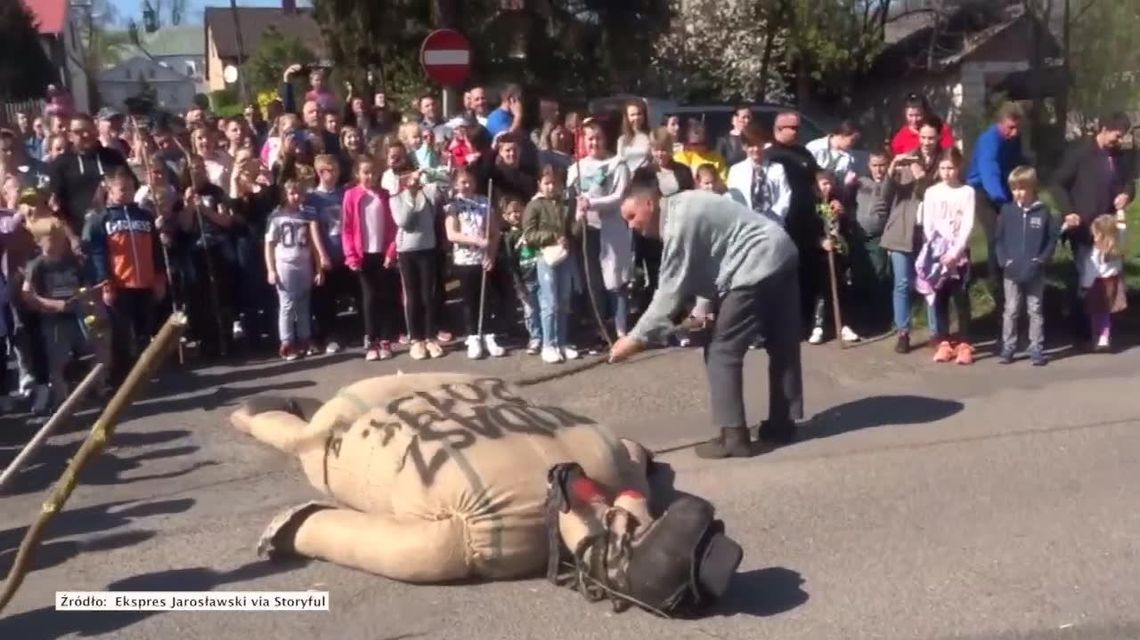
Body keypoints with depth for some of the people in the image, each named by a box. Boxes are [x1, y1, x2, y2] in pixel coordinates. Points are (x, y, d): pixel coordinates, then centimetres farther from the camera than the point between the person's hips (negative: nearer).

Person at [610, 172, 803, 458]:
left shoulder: (678, 223, -17)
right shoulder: (681, 207, 13)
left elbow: (670, 291, -18)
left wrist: (637, 338, -15)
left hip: (757, 267, -11)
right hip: (780, 256, 11)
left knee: (722, 352, -5)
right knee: (782, 346, 17)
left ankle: (733, 436, -4)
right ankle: (782, 423, 29)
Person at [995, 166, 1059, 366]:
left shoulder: (1043, 212, -3)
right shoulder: (1007, 211, 0)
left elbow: (1053, 237, 1)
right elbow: (998, 239, 3)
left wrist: (1042, 259, -9)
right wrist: (1003, 260, -8)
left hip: (1035, 272, -1)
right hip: (1012, 271, 1)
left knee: (1035, 311, 7)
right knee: (1010, 311, 7)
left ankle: (1036, 349, 13)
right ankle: (1007, 348, 14)